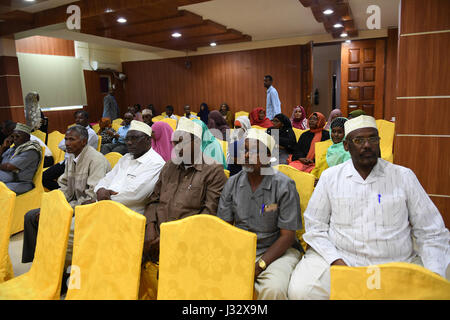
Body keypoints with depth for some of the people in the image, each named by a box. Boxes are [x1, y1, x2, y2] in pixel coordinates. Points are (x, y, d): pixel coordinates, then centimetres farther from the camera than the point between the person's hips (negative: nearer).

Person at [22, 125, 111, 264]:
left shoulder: (96, 160, -19)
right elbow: (64, 187, 15)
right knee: (31, 216, 5)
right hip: (73, 204, 9)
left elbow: (93, 196, -24)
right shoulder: (71, 157, 9)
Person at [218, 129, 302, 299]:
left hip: (275, 251, -3)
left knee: (273, 289, -32)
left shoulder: (284, 186, -9)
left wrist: (259, 266, -18)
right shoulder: (233, 183, 4)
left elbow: (287, 235, -10)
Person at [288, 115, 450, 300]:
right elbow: (315, 227, 4)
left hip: (396, 263, 1)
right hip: (340, 258, 0)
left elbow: (431, 233, 6)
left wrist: (434, 274, -9)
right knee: (300, 290, -24)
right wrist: (336, 261, -11)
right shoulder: (330, 177, 5)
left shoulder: (404, 176, 6)